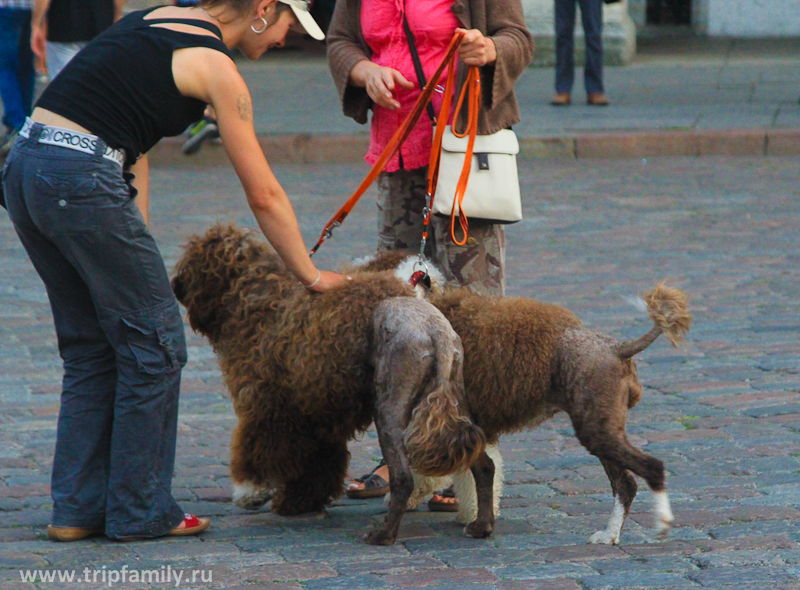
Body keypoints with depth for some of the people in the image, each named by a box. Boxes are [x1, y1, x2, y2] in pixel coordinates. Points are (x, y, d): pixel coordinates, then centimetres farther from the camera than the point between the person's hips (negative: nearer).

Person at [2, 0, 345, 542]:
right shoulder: (215, 66, -4)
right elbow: (265, 196, 0)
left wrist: (136, 243, 16)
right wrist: (312, 277, 12)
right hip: (81, 182, -9)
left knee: (91, 345, 18)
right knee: (154, 343, 6)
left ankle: (77, 508, 21)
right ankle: (140, 512, 13)